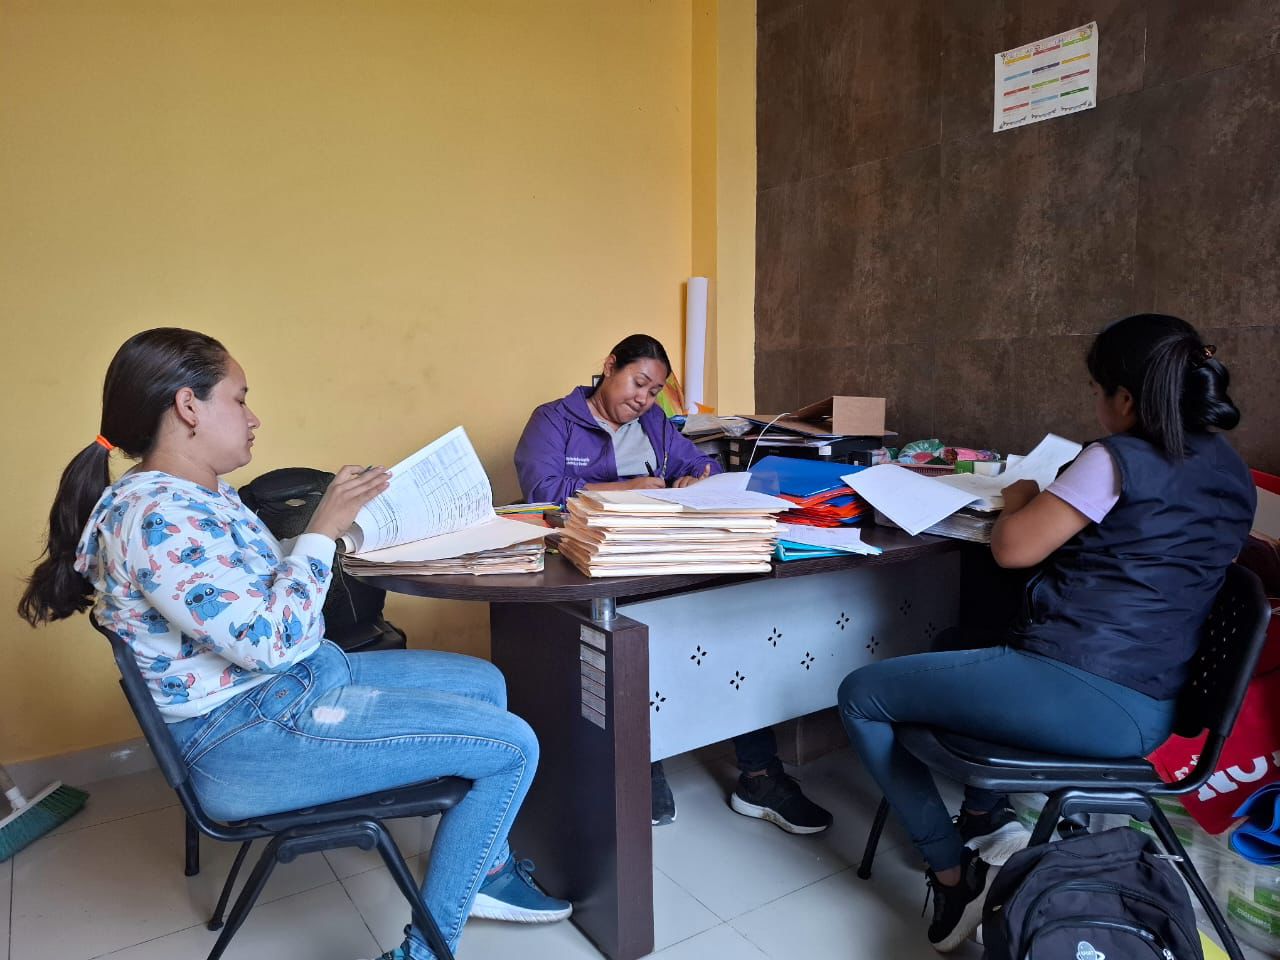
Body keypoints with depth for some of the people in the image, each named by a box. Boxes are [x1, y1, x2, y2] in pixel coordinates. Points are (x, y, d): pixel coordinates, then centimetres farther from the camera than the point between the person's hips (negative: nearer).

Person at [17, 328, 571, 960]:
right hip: (248, 740, -11)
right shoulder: (155, 518, -24)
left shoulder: (204, 496, 8)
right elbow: (270, 643, -28)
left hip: (305, 678, 11)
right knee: (511, 747, -13)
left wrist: (338, 519, 5)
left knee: (485, 681, 15)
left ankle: (483, 870, 27)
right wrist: (322, 529, -20)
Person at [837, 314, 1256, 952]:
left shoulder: (1120, 458, -14)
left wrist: (1019, 497, 7)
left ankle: (953, 872, 5)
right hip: (1149, 710, 10)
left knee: (861, 696, 4)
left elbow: (1013, 549, -13)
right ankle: (986, 823, 28)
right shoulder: (1232, 473, 12)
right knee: (967, 645, 34)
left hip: (1080, 695, -9)